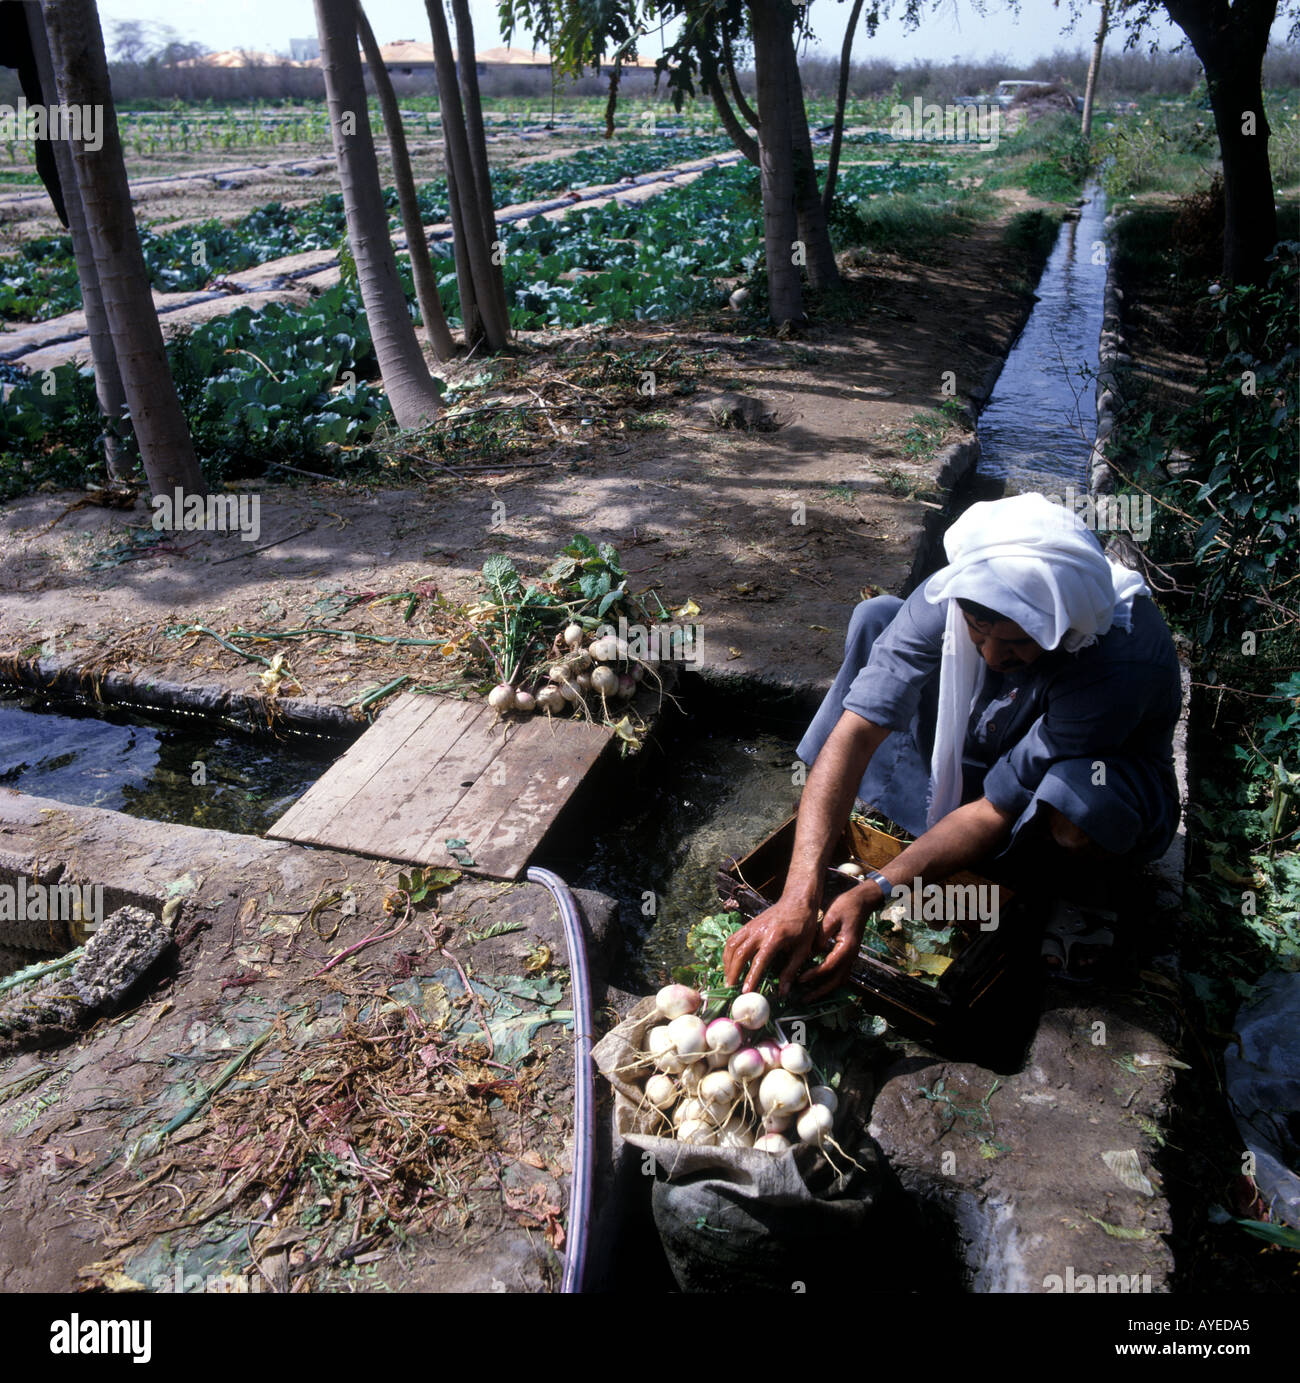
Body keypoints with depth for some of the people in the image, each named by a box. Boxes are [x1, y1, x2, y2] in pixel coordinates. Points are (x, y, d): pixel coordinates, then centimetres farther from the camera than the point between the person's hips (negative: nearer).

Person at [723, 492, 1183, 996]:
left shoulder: (1124, 660, -39)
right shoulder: (951, 597, -29)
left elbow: (997, 812, -33)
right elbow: (856, 730, -35)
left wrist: (871, 894, -41)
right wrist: (797, 898, -45)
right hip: (978, 746, 4)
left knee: (1075, 804, -43)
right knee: (875, 617, -14)